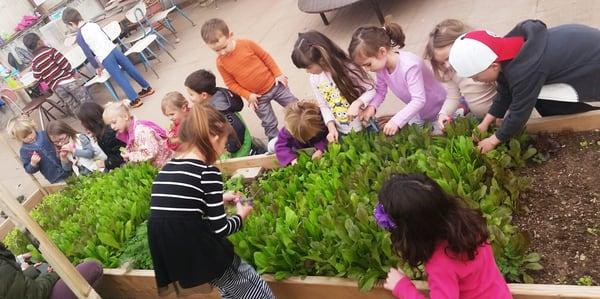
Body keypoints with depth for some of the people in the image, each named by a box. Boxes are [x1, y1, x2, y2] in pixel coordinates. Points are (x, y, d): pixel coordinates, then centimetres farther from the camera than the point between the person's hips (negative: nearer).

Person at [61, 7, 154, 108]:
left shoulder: (79, 37, -7)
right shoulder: (93, 24, 9)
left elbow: (88, 54, -7)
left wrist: (96, 67, 6)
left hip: (105, 59, -6)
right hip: (114, 49, 6)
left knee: (120, 79, 1)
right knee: (130, 68, 14)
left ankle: (135, 100, 5)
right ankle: (147, 87, 25)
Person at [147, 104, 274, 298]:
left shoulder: (165, 170, 8)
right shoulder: (207, 173, -13)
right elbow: (219, 229, -10)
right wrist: (241, 216, 10)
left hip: (169, 263, 8)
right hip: (198, 258, -7)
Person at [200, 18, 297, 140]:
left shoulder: (247, 44, -17)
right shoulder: (220, 63, -14)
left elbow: (265, 57, -4)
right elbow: (231, 83, -5)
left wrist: (278, 73, -3)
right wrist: (248, 95, -12)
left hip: (274, 84, 0)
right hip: (257, 97, 0)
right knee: (269, 123, 14)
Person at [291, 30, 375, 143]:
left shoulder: (348, 68, -22)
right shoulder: (314, 79, -6)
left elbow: (372, 89, -14)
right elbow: (324, 106, 3)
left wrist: (358, 103, -31)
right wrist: (331, 127, -11)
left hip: (365, 126, -4)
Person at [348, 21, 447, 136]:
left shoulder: (409, 65, -38)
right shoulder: (381, 66, -15)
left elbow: (418, 100, -39)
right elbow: (380, 90, -3)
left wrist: (397, 121, -46)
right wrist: (372, 106, -23)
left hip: (439, 109, -6)